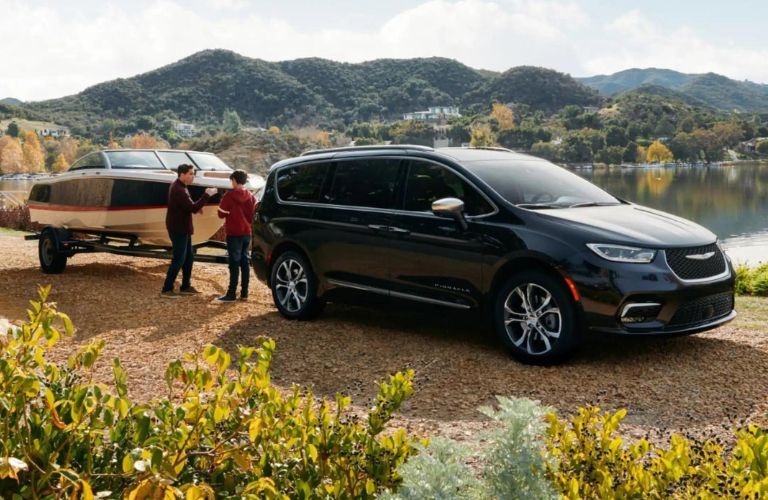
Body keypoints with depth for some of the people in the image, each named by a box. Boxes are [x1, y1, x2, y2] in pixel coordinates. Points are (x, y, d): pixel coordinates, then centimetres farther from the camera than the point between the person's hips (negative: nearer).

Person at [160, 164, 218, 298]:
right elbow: (192, 208, -26)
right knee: (178, 259, -6)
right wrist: (207, 195, -22)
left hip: (182, 229, 10)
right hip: (178, 230, -10)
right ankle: (166, 289, 0)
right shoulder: (178, 190, -22)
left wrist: (196, 207, -1)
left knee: (189, 258, 15)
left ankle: (185, 287, 23)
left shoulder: (179, 187, 12)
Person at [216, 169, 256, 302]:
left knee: (234, 262, -6)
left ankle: (231, 294, -5)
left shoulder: (230, 195, -11)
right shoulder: (251, 196, 7)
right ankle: (244, 293, 12)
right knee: (244, 262, 10)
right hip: (247, 233, 6)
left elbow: (221, 214, -7)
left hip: (234, 233, -6)